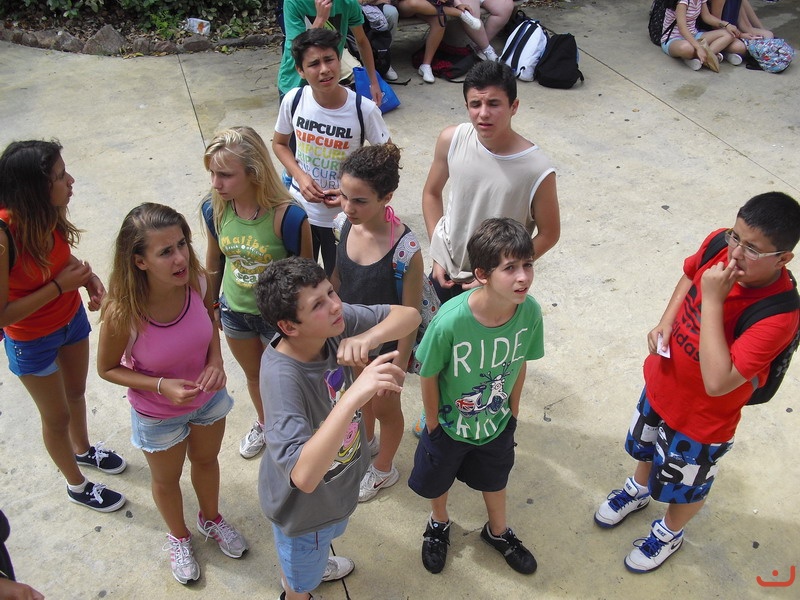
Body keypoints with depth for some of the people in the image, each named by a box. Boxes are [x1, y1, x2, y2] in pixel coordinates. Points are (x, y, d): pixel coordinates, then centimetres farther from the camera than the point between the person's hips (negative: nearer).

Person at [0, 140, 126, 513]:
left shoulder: (47, 214, -17)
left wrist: (86, 276, -14)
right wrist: (60, 286, -30)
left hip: (72, 318, 6)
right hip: (33, 342, -6)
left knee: (76, 392, 30)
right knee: (57, 417, 18)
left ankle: (83, 450, 59)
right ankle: (76, 485, 44)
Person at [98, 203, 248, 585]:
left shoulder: (196, 280, -26)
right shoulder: (122, 313, -35)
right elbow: (107, 369, -17)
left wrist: (216, 360, -20)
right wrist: (161, 386, -31)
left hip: (209, 396, 3)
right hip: (158, 415, -3)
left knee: (206, 460, 30)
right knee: (167, 479, 25)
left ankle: (211, 519, 61)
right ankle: (178, 536, 57)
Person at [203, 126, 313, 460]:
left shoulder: (287, 216, -31)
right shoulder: (215, 209, -17)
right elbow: (213, 262, 1)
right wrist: (211, 306, 13)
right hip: (234, 310, 5)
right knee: (253, 374, 29)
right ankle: (263, 423, 59)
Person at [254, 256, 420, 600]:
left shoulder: (333, 321, -24)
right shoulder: (282, 377, -42)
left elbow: (409, 314, -15)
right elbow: (304, 476, -51)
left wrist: (369, 337, -36)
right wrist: (354, 394, -57)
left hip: (337, 483, 6)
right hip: (304, 505, -6)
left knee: (329, 534, 39)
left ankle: (307, 568, 70)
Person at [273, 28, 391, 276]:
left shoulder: (364, 109, -22)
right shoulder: (294, 100, -14)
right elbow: (280, 144, 4)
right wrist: (300, 176, -15)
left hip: (343, 217, -2)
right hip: (299, 210, 3)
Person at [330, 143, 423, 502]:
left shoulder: (404, 249, -34)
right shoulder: (349, 224, -16)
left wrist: (397, 369, -16)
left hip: (385, 344, -5)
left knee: (385, 407, 21)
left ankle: (384, 469, 50)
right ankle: (366, 442, 62)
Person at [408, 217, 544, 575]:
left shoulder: (530, 311, -27)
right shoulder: (450, 320, -38)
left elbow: (519, 364, -7)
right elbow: (428, 375, -20)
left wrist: (513, 411, 5)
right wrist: (433, 425, -8)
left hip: (497, 424, 3)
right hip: (449, 426, -3)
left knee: (495, 479, 30)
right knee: (437, 481, 26)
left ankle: (498, 532, 60)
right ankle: (439, 524, 60)